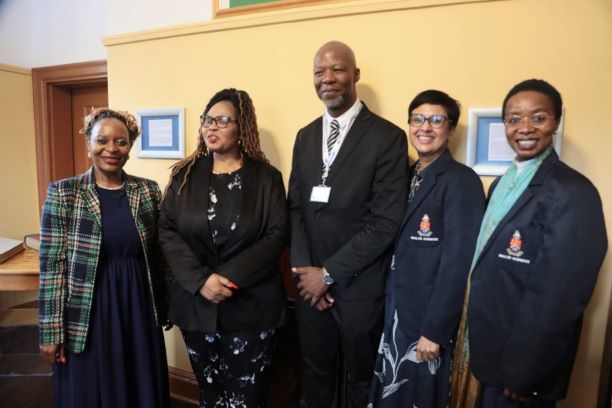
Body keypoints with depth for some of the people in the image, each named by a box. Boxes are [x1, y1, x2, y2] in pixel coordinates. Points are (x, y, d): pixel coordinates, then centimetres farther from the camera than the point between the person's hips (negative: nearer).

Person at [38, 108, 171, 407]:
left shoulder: (149, 191, -1)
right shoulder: (62, 193, -7)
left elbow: (158, 257, 5)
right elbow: (51, 265, -7)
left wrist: (164, 308, 10)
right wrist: (51, 330, -6)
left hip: (139, 313, 2)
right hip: (86, 316, -2)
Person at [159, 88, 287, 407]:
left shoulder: (267, 177, -2)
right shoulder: (185, 175, 5)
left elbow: (276, 235, -9)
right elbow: (167, 231, -1)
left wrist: (230, 278, -18)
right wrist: (200, 280, -15)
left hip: (251, 304, -2)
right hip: (196, 302, 3)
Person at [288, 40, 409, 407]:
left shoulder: (388, 137, -11)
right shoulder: (305, 136, 8)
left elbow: (386, 222, -16)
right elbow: (296, 207, 6)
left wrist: (329, 273, -14)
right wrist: (304, 269, -6)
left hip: (359, 287, -4)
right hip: (310, 282, 4)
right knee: (315, 374, 22)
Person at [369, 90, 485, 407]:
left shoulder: (461, 181, -14)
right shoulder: (406, 177, 7)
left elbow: (458, 263, -18)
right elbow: (398, 251, 8)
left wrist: (434, 330, -17)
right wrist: (387, 308, 6)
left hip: (428, 321, -6)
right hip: (395, 315, 6)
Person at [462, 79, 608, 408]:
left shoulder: (573, 192, -21)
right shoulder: (502, 183, 6)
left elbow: (558, 299, -23)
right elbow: (488, 268, 7)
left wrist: (519, 375, -17)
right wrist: (476, 345, 9)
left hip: (522, 367, -7)